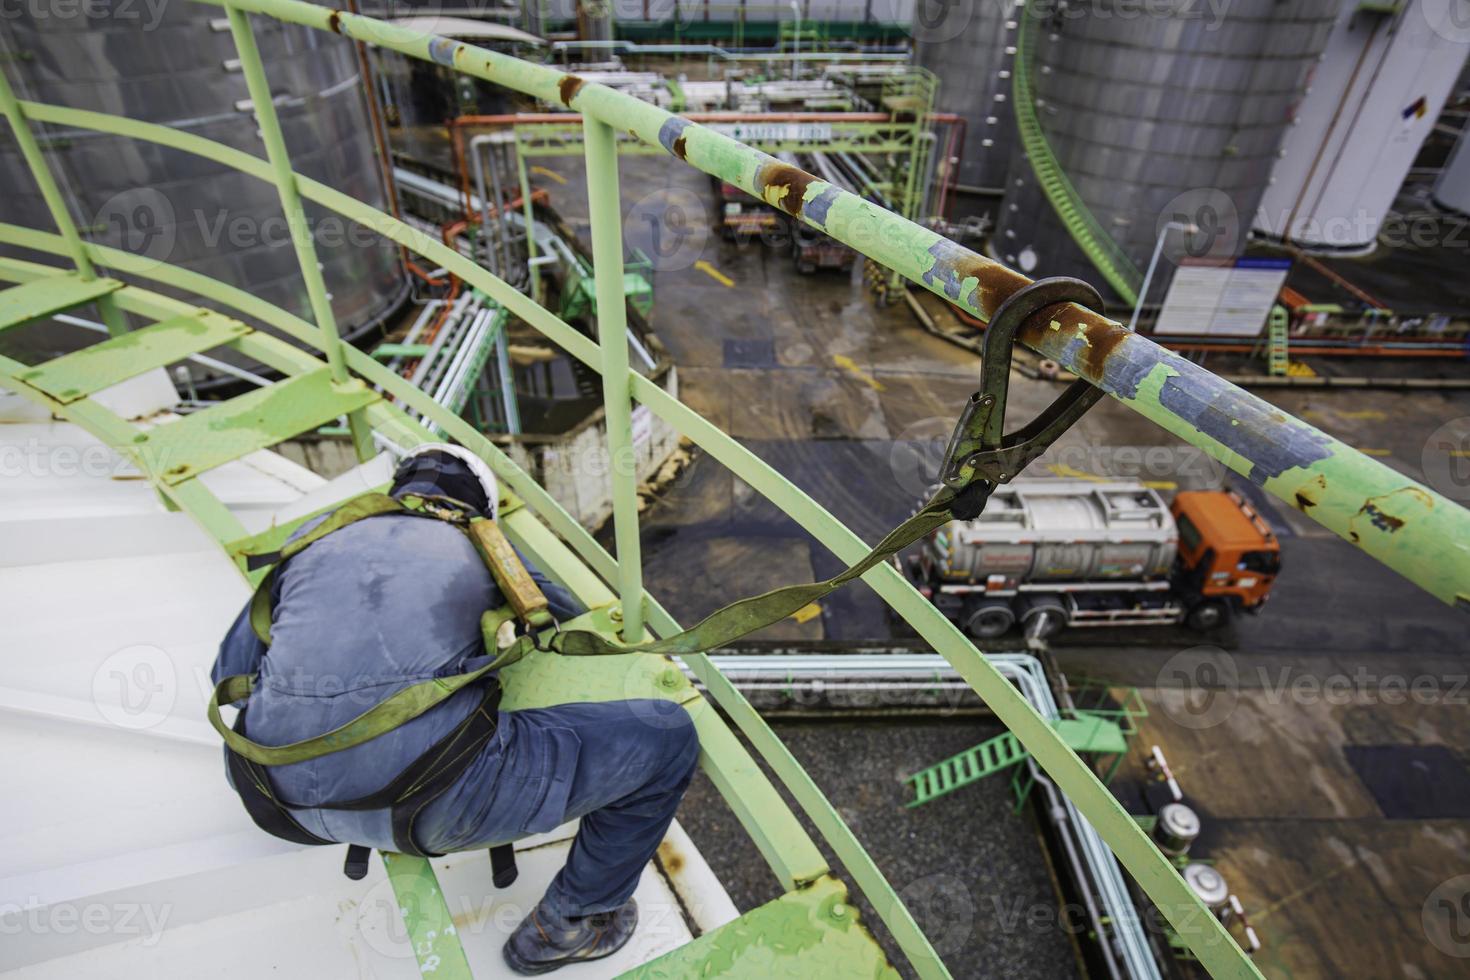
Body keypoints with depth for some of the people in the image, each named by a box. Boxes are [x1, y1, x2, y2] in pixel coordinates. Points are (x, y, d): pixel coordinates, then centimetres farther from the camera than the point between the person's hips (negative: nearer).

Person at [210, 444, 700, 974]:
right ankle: (565, 924, 24)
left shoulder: (315, 533, 20)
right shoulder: (480, 547, 13)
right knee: (667, 736, 9)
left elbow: (232, 670, 23)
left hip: (287, 791, 6)